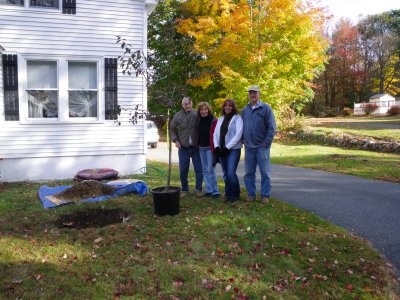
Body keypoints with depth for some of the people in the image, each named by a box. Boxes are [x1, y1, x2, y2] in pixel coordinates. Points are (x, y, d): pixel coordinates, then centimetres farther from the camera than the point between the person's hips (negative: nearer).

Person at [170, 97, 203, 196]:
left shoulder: (197, 114, -3)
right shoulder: (177, 116, 1)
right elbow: (172, 130, 10)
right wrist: (175, 140, -3)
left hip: (196, 147, -1)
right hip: (183, 148, 1)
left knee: (199, 170, 4)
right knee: (183, 171, 7)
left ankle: (198, 189, 18)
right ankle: (184, 189, 22)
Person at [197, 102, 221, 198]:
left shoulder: (213, 121, -10)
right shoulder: (199, 121, 9)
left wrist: (214, 148, -16)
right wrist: (197, 145, 11)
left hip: (210, 147, -7)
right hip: (201, 148, 7)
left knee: (210, 169, -9)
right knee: (205, 170, 9)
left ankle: (215, 191, -1)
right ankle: (208, 190, 17)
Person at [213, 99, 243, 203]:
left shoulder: (237, 118, -2)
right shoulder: (221, 119, 16)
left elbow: (238, 134, -11)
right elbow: (216, 133, 12)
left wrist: (227, 147, -15)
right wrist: (217, 146, -3)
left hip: (233, 149, -5)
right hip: (221, 150, 5)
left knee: (231, 173, -12)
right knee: (225, 174, 9)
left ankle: (235, 194, 6)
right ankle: (228, 194, 21)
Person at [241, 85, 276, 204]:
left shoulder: (266, 108, -3)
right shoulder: (245, 110, 12)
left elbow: (272, 126, -7)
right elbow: (241, 126, 19)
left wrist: (267, 142, -12)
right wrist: (243, 140, 7)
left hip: (262, 146, -4)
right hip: (248, 147, 4)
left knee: (265, 172, -1)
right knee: (249, 172, 8)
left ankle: (265, 196, 7)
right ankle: (251, 194, 19)